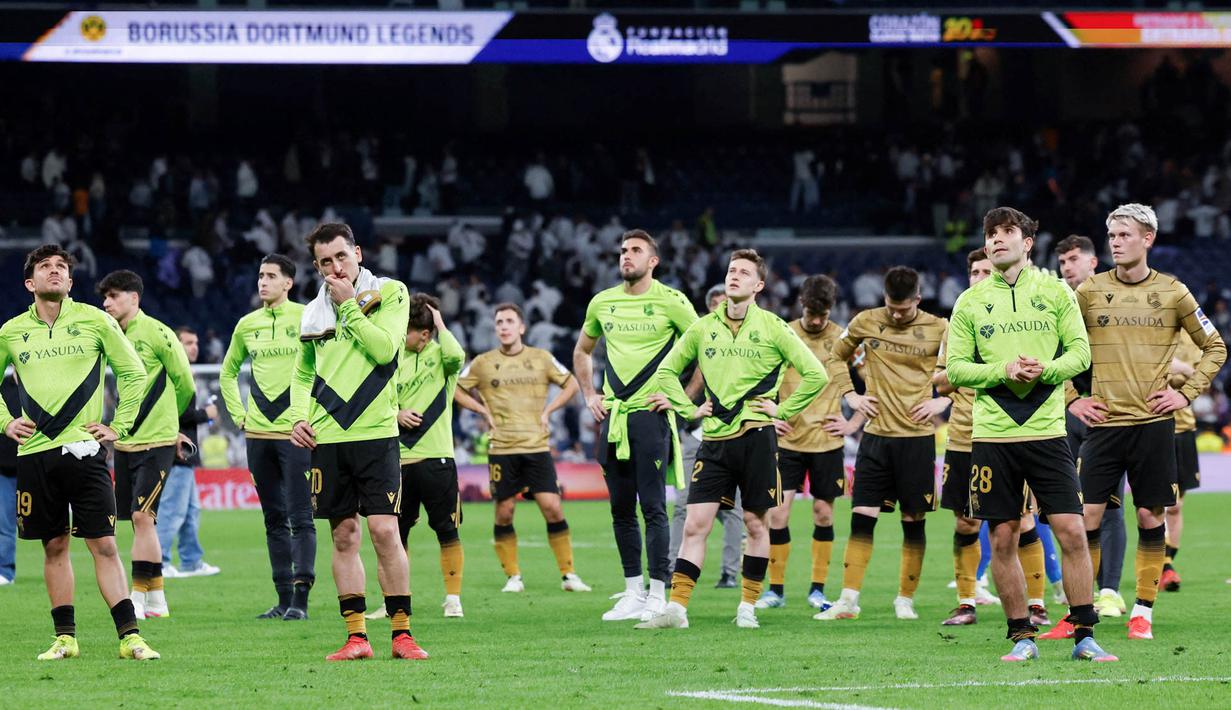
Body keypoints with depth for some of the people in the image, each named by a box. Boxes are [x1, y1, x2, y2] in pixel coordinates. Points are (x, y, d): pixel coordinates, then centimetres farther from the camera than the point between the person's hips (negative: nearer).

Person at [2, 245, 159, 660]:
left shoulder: (94, 321, 3)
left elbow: (133, 373, 10)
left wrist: (118, 426, 4)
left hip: (83, 449, -2)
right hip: (35, 451, 2)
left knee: (103, 544, -7)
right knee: (54, 546, 6)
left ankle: (129, 637, -7)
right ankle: (65, 637, 12)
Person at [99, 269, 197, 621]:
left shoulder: (156, 333, -9)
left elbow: (185, 384, -1)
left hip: (156, 442, -7)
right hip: (125, 442, 7)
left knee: (142, 515, -13)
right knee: (139, 520, 7)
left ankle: (139, 597, -11)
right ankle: (156, 601, 14)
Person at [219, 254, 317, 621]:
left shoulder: (307, 318, -4)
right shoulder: (247, 324, 11)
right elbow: (228, 373, 25)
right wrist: (238, 414, 14)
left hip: (296, 432, -5)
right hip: (258, 432, 5)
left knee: (300, 518, -8)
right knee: (274, 519, 8)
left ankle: (300, 599, -8)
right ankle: (283, 599, 12)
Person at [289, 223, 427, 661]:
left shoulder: (390, 293, 1)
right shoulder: (314, 312, 14)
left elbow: (384, 349, -14)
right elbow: (303, 374, 24)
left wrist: (349, 304, -9)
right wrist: (300, 416, 7)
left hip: (375, 431, -4)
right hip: (327, 437, 4)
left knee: (384, 530, -11)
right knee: (344, 536, 4)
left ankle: (401, 633, -4)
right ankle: (356, 637, 7)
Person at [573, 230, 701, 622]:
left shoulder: (670, 302, -5)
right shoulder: (602, 303, 11)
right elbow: (582, 351, 28)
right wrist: (589, 395, 17)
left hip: (651, 414, -6)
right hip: (613, 415, 6)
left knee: (653, 507, -8)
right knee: (621, 509, 8)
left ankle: (657, 595, -6)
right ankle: (633, 592, 15)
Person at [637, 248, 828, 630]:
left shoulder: (772, 328, 0)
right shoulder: (703, 328, 9)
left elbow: (815, 375, 1)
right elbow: (666, 371, 21)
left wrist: (782, 409, -2)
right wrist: (689, 409, 9)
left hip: (756, 437, -2)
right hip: (715, 440, 2)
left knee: (755, 524, 3)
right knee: (695, 524, -6)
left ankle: (748, 606, 13)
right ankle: (676, 607, -8)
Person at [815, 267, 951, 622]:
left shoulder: (938, 329, -3)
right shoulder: (865, 323, 2)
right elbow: (836, 357, 18)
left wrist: (943, 401, -5)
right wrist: (851, 396, 6)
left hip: (917, 436, -1)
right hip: (876, 434, 1)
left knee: (913, 520, 3)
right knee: (861, 517, -4)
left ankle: (905, 600, 13)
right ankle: (848, 600, -4)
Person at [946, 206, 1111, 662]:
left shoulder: (1055, 291, 6)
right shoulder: (971, 302, 7)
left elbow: (1080, 351, 3)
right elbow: (955, 367, 4)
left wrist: (1046, 369, -17)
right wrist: (1003, 370, -12)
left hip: (1046, 431, -1)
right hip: (992, 433, 1)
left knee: (1072, 532, -8)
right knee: (1002, 540, 1)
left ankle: (1084, 636, 0)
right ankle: (1022, 637, 11)